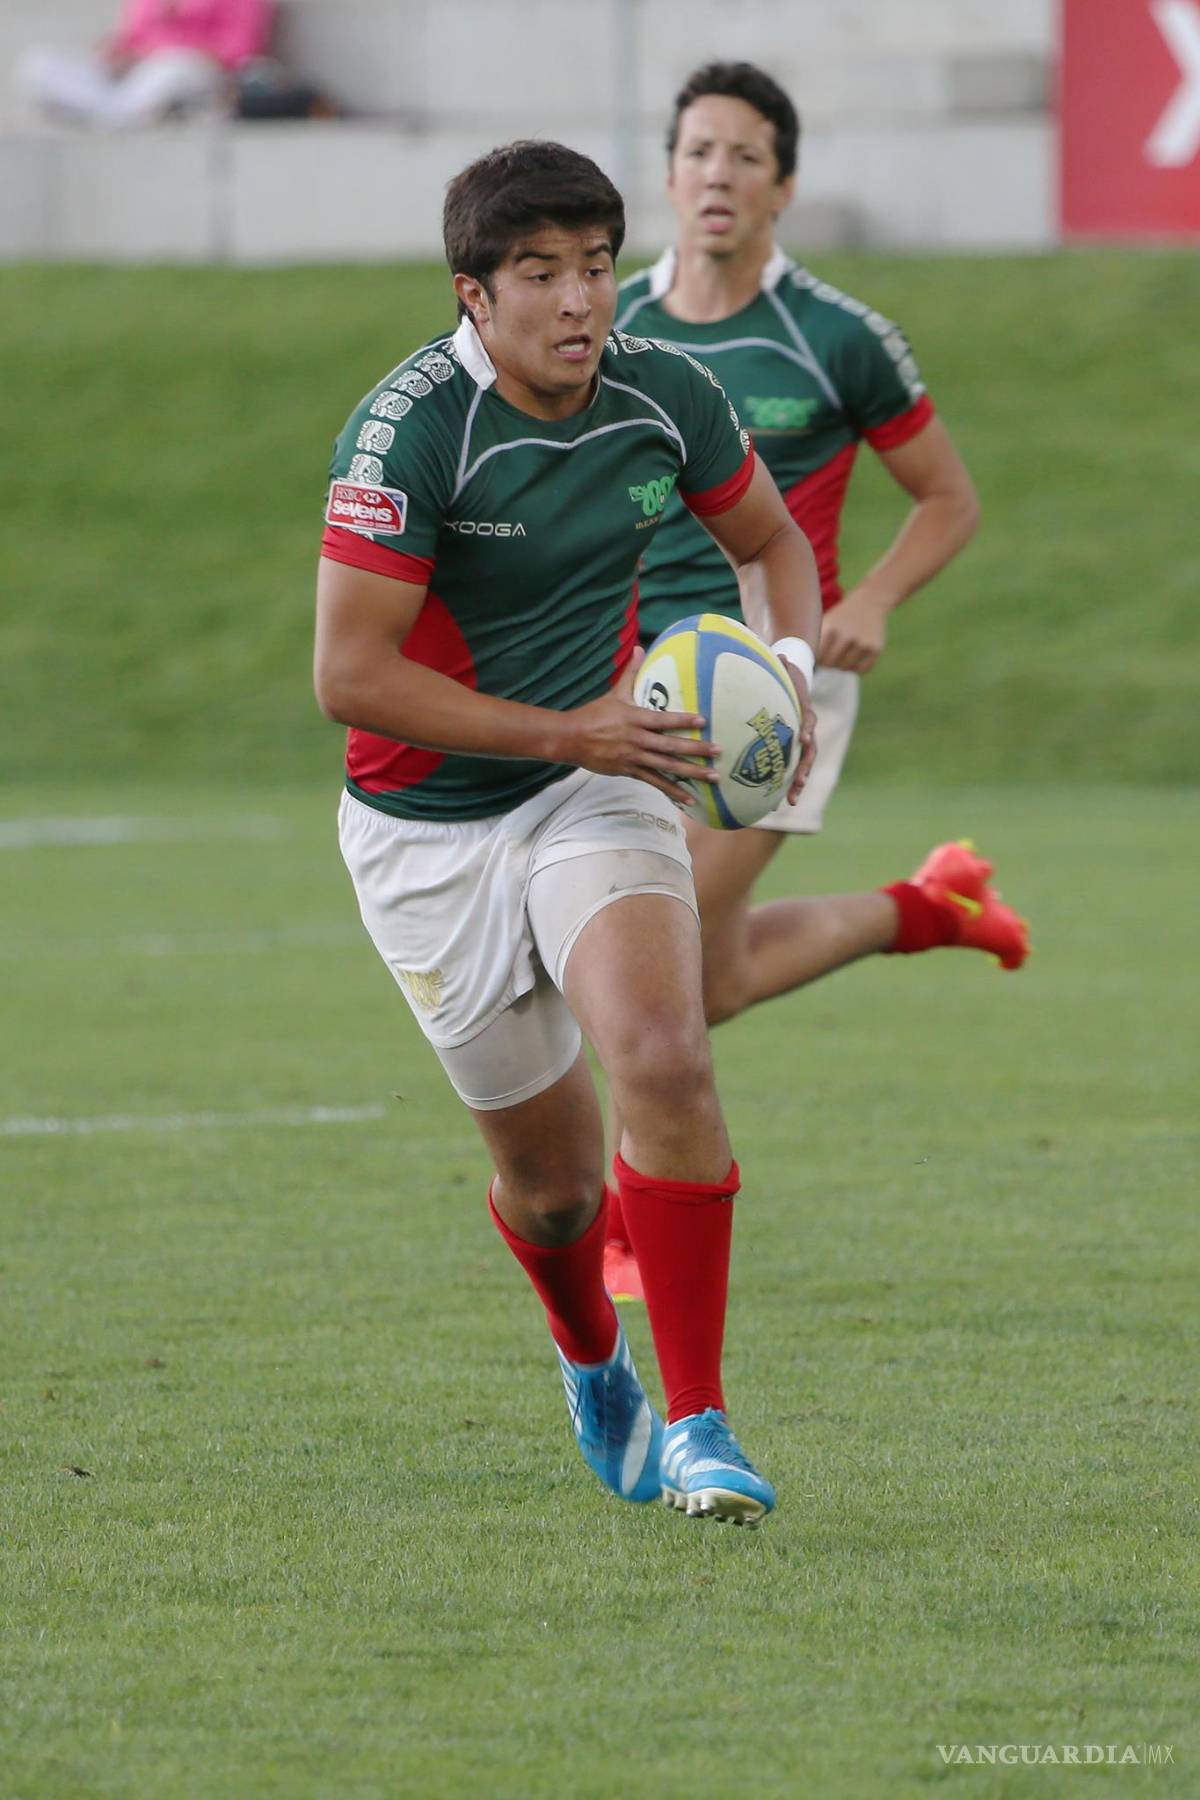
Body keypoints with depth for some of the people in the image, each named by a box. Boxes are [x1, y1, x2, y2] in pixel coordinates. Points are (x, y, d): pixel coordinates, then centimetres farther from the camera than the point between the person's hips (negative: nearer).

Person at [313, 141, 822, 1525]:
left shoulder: (666, 398, -6)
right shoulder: (408, 430, -21)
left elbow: (770, 541, 14)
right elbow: (349, 675, -23)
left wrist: (788, 668, -7)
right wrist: (570, 733, -25)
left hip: (598, 782, 2)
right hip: (425, 827, -2)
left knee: (663, 1059, -25)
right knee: (551, 1172, 7)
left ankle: (695, 1420, -15)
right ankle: (592, 1365, 42)